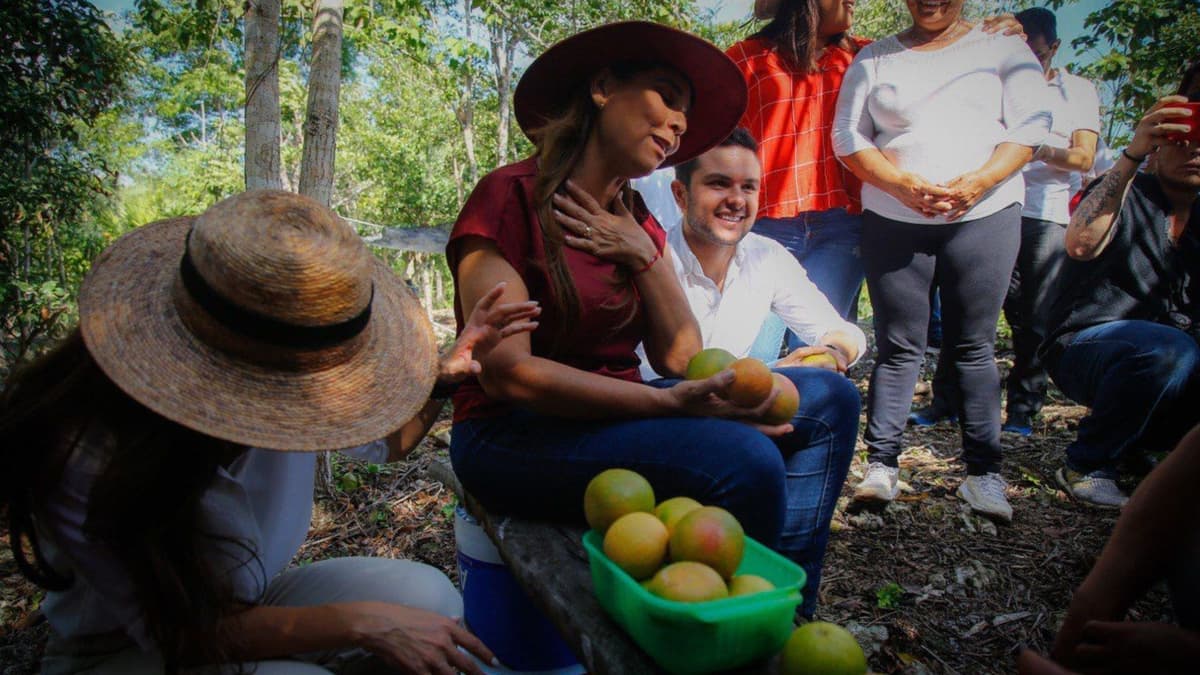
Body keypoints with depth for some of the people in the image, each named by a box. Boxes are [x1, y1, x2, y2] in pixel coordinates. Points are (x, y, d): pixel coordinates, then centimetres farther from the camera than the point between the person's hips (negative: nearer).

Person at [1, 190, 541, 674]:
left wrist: (442, 373, -17)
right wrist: (360, 623, -34)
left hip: (244, 602, 5)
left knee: (428, 594, -17)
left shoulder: (283, 351, -18)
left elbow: (384, 436, 2)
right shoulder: (89, 455, -34)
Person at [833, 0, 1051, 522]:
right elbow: (848, 136, 4)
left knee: (974, 345, 1)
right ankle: (881, 465, 4)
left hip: (985, 215, 0)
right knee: (898, 345, -1)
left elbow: (1029, 128, 2)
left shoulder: (1004, 49, 11)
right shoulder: (874, 59, 13)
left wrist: (977, 182, -16)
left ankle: (983, 471, 8)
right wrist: (902, 184, -12)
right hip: (893, 220, 0)